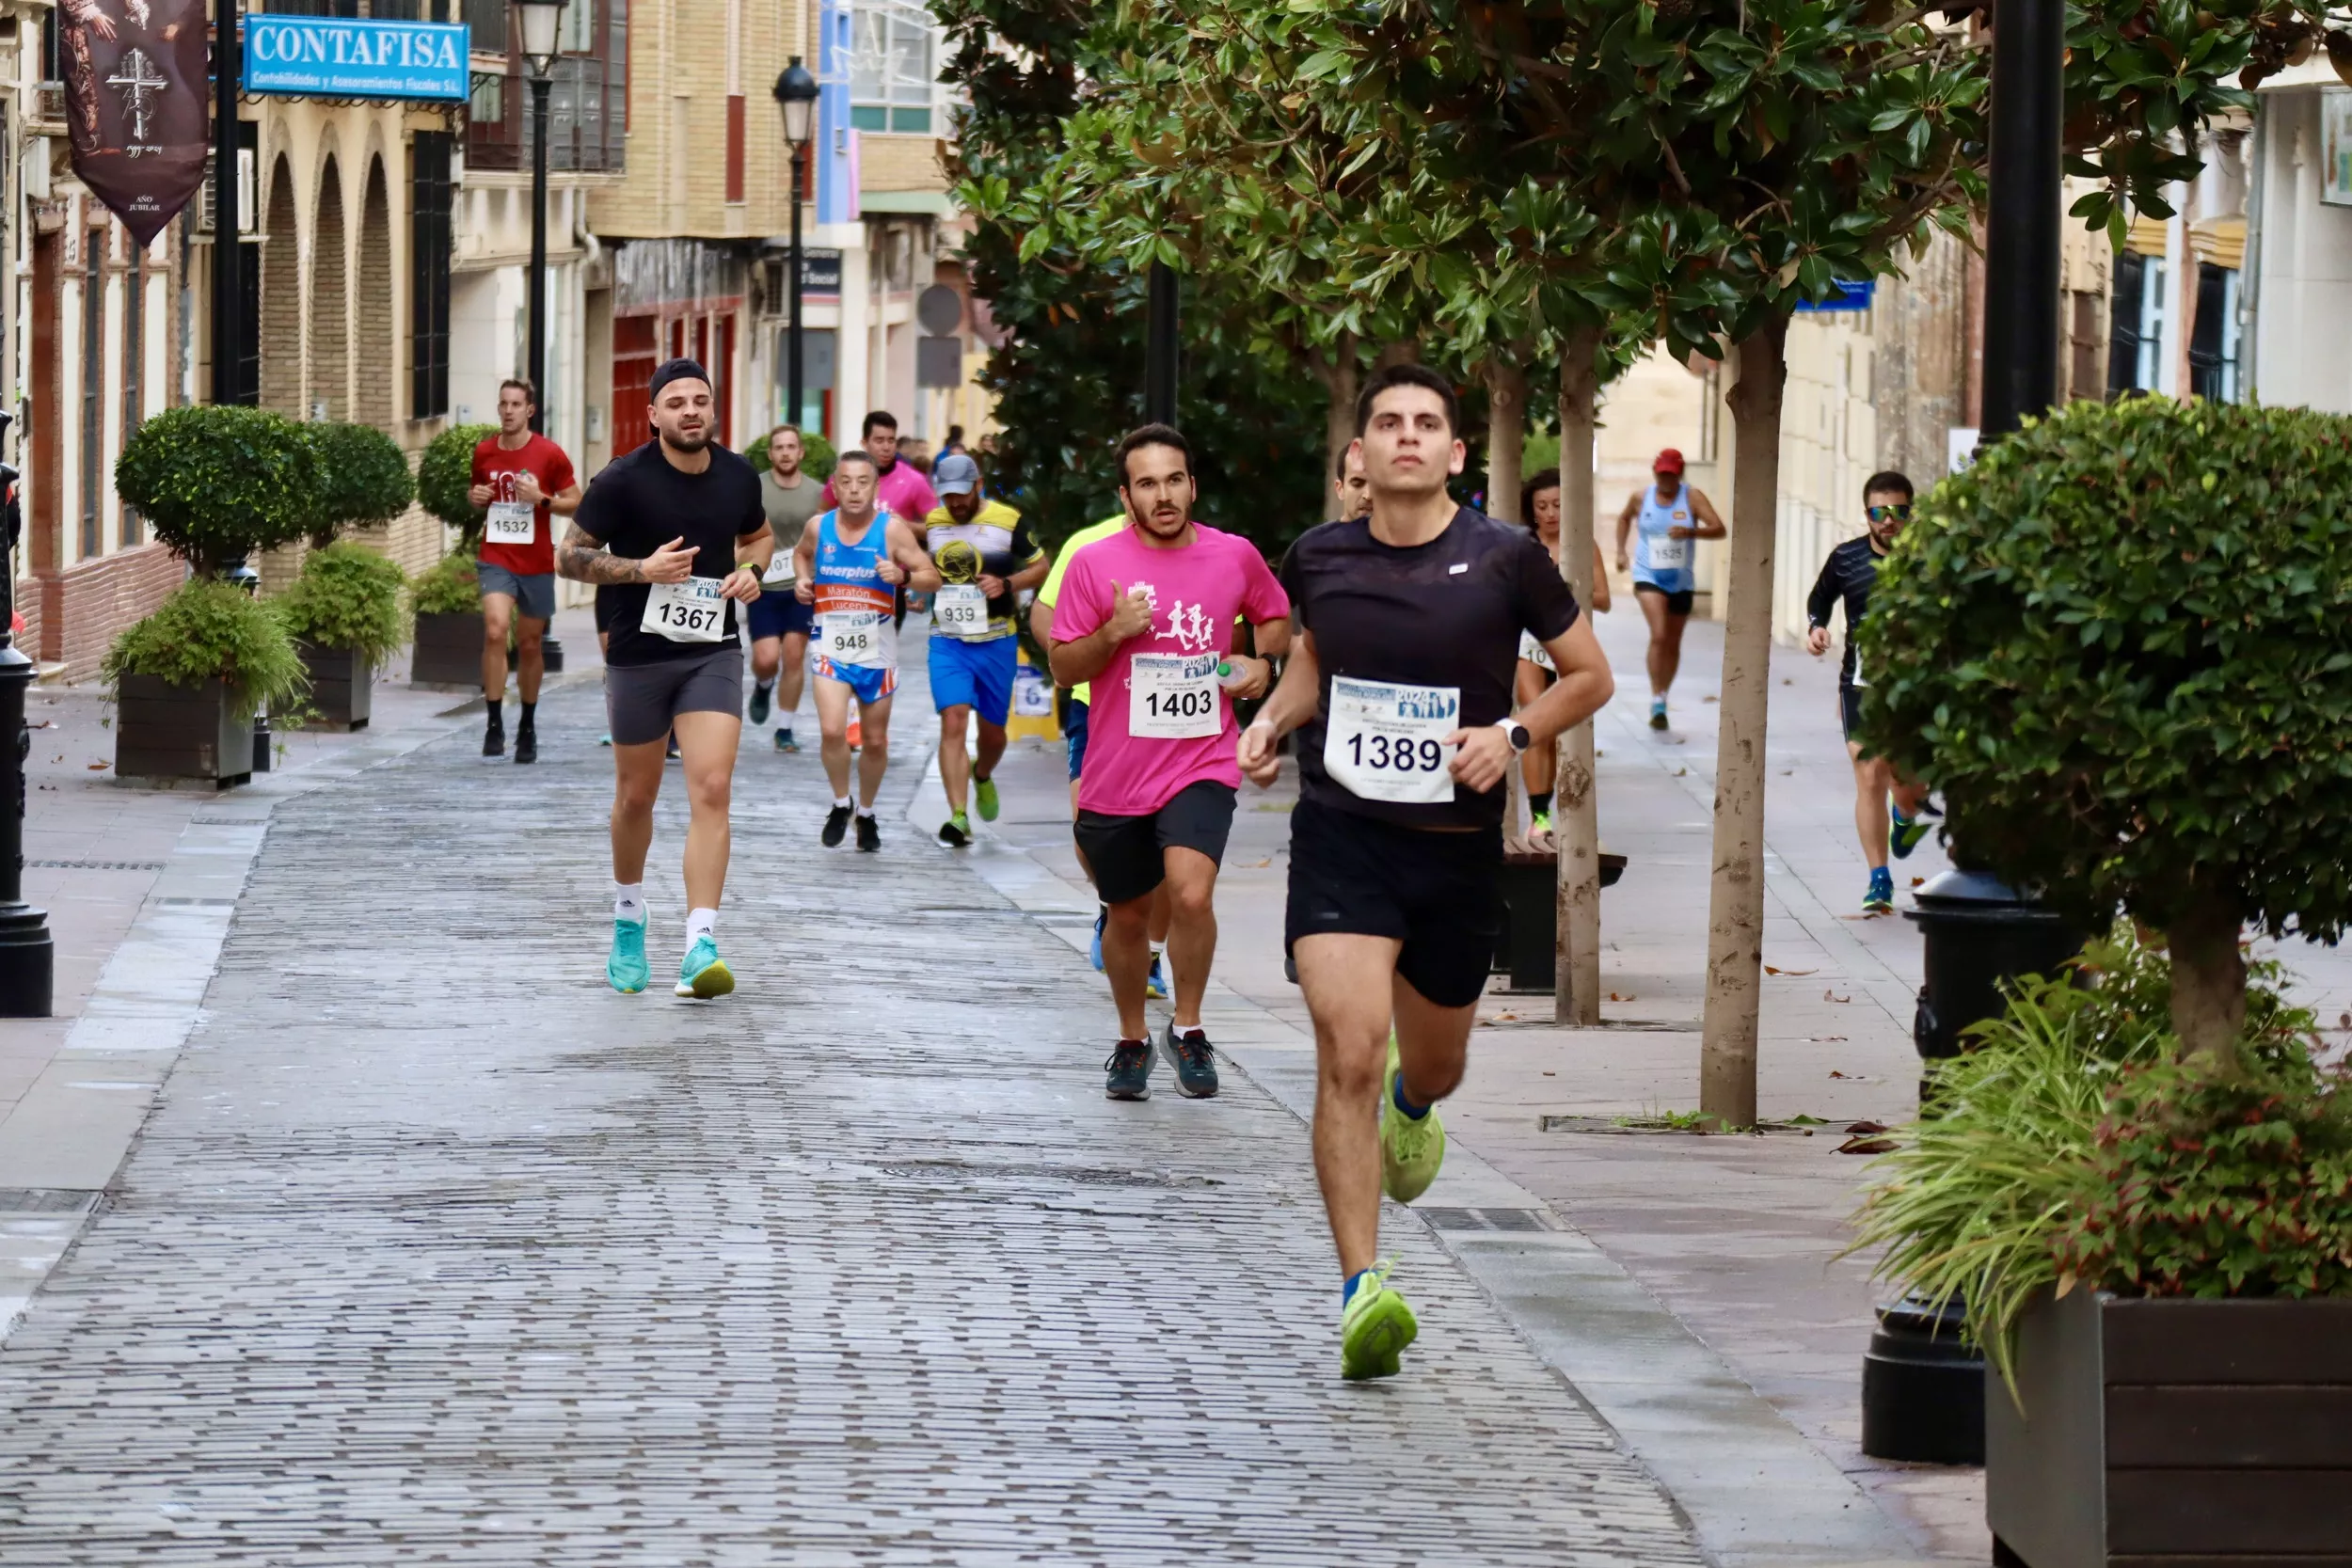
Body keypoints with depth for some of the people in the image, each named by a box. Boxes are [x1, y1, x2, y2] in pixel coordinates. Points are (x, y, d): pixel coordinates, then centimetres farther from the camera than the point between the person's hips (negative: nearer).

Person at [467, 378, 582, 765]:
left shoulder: (549, 454, -5)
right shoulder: (484, 451, 3)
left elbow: (575, 502, -2)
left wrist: (541, 499, -18)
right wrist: (475, 496, -2)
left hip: (537, 563, -1)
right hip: (496, 558, 1)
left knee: (530, 645, 10)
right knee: (495, 628, -22)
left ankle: (527, 728, 28)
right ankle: (494, 725, -19)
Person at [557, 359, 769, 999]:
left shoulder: (738, 476, 2)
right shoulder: (623, 480, -10)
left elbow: (758, 536, 22)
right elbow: (569, 556, -6)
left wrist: (751, 571, 0)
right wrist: (642, 569, -19)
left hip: (713, 652, 2)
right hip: (638, 654, -1)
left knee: (710, 789, -15)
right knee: (636, 796, 13)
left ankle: (700, 948, -20)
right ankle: (629, 921, 40)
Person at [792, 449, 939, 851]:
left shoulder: (892, 529, -11)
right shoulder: (819, 527, -2)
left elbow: (932, 578, -10)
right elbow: (804, 554, 22)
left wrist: (903, 576, -29)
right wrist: (801, 579, 1)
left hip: (877, 650, 0)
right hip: (831, 647, 0)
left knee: (875, 740, 11)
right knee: (832, 730, -18)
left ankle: (867, 814, 33)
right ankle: (841, 805, 5)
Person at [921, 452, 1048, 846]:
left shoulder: (1007, 521, -6)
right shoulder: (930, 524, 4)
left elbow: (1040, 566, 2)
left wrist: (1007, 584, -15)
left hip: (996, 641, -1)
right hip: (947, 640, 1)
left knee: (992, 730, 11)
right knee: (953, 722, -15)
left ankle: (982, 777, 46)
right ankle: (958, 817, -18)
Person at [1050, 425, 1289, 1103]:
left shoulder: (1236, 557, 0)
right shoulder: (1095, 564, -4)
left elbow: (1275, 615, 21)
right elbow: (1064, 666, 1)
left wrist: (1262, 662, 1)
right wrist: (1115, 631, -17)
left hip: (1202, 762, -1)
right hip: (1116, 773, 1)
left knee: (1192, 892, -23)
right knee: (1128, 915, 13)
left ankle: (1188, 1029, -3)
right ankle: (1132, 1041, 35)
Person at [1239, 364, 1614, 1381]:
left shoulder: (1504, 559, -6)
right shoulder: (1319, 559, 0)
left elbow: (1590, 676, 5)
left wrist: (1513, 734, -11)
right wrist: (1271, 721, 4)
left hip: (1459, 843, 1)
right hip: (1340, 835, -1)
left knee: (1434, 1063, 19)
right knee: (1348, 1050, -19)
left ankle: (1410, 1107, 60)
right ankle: (1361, 1290, -20)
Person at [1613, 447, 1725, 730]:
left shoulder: (1692, 498, -6)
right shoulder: (1641, 498, 0)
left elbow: (1719, 529, -16)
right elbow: (1624, 519, 22)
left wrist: (1691, 532, -32)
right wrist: (1621, 552, 13)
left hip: (1680, 580, 2)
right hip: (1648, 576, -1)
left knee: (1672, 643, 13)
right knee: (1658, 635, -21)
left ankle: (1663, 698, 31)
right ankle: (1656, 701, -20)